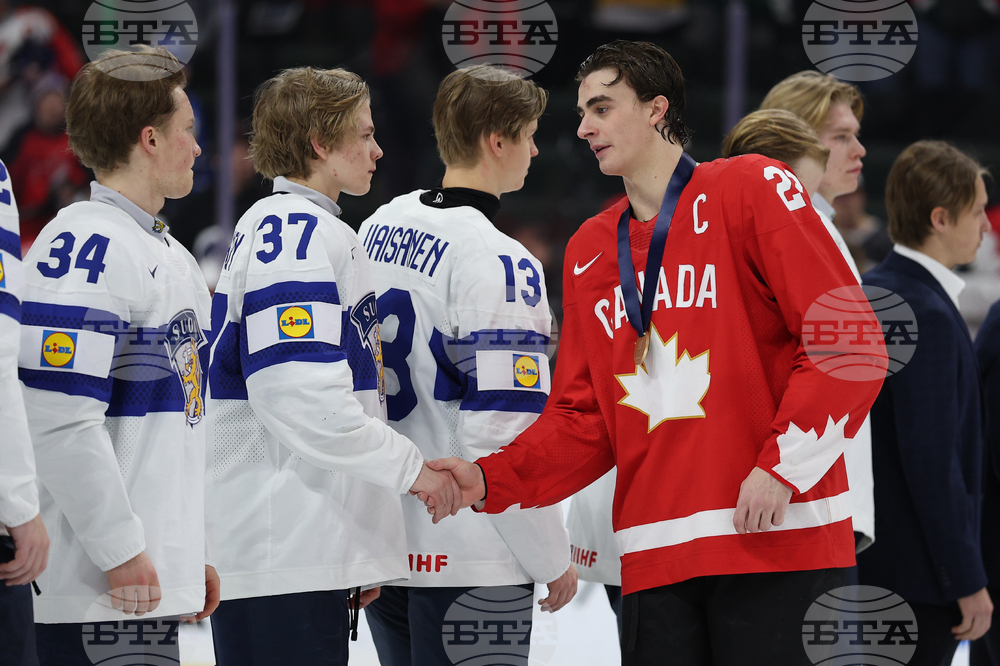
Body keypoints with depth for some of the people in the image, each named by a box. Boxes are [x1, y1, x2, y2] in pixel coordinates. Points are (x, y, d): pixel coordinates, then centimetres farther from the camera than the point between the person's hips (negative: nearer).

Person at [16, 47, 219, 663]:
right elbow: (61, 421, -21)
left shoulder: (172, 258, 20)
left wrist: (195, 554, 24)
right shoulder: (87, 248, -13)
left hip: (158, 582, 10)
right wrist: (122, 551, -19)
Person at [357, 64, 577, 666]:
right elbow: (504, 434, -19)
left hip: (383, 547, 8)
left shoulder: (378, 231, 9)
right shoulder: (498, 262, -17)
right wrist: (552, 559, -9)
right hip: (469, 560, -8)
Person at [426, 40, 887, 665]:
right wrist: (490, 480, -1)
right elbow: (583, 419, 15)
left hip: (777, 542, -5)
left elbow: (851, 342, -7)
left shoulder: (751, 188, 0)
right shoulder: (588, 250, 18)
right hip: (656, 559, 5)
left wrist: (780, 467, -13)